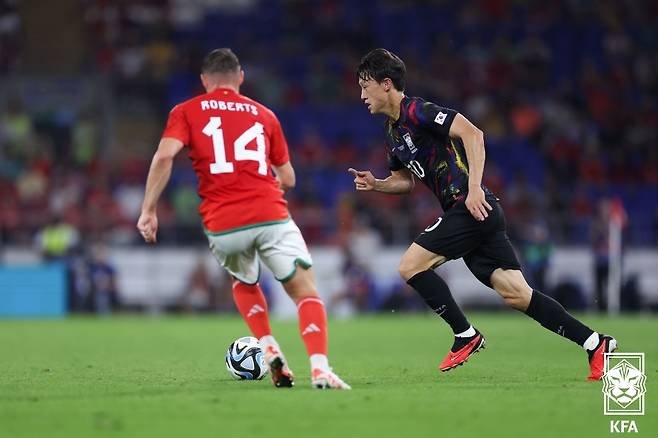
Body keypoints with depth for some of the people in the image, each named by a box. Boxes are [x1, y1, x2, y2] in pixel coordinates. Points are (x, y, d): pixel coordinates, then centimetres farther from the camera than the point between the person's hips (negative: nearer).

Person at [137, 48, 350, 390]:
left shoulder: (186, 112, 13)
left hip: (222, 225, 1)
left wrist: (148, 210, -3)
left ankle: (270, 350, 14)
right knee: (305, 291, -1)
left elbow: (164, 156, -5)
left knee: (243, 283, 31)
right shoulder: (263, 115, 19)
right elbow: (287, 179, 23)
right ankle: (319, 368, -24)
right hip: (271, 216, -1)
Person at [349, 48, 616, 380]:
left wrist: (474, 188, -26)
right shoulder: (393, 131, 20)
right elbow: (405, 180, 31)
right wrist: (375, 184, 11)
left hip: (473, 208, -9)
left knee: (410, 266, -9)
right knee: (516, 294, 1)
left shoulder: (417, 111, -9)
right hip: (464, 213, 9)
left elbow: (472, 134, -19)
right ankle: (594, 343, -1)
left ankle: (466, 335, -2)